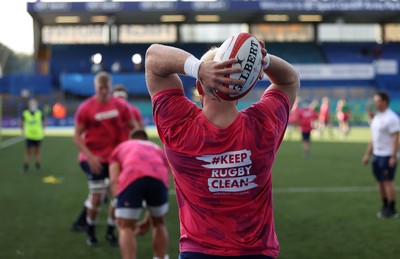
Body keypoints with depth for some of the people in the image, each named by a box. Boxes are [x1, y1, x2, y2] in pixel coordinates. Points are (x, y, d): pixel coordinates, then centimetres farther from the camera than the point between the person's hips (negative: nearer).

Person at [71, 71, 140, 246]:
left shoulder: (120, 106, -2)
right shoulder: (85, 108, -8)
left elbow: (134, 127, 7)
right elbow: (77, 136, -6)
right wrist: (90, 156, -17)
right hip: (95, 159, -3)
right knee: (97, 196, -6)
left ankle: (110, 232, 21)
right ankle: (90, 232, 18)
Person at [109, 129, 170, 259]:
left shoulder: (120, 148, 35)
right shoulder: (158, 149, 41)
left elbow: (114, 180, 15)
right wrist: (148, 218, 43)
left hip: (132, 177, -2)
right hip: (159, 177, 2)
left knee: (125, 227, 11)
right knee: (159, 223, 26)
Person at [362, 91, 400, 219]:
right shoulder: (376, 118, 13)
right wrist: (367, 154, 17)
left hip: (387, 156, -8)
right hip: (377, 155, 8)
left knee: (388, 181, -5)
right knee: (380, 182, 10)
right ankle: (385, 207, 18)